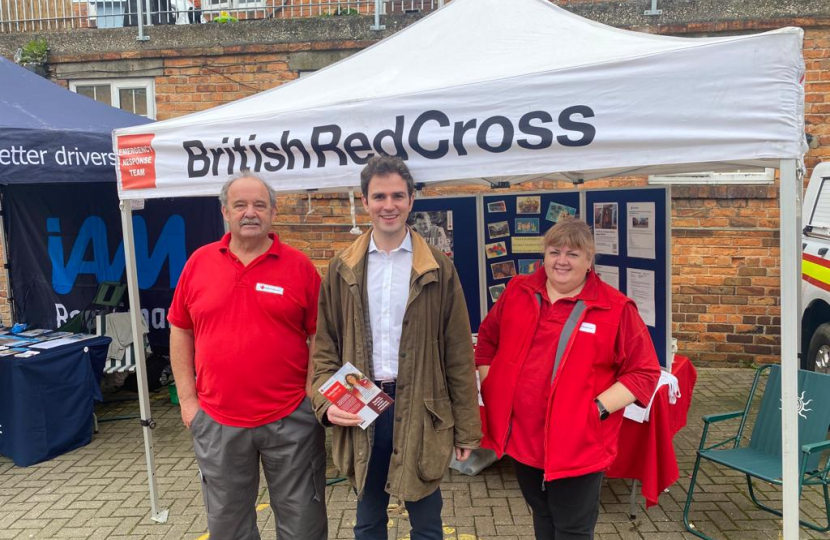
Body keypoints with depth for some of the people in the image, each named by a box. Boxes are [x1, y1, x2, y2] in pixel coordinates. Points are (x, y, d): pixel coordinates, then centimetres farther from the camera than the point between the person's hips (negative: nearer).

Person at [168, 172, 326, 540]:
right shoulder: (199, 262, 1)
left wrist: (316, 398, -6)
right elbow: (180, 332, 8)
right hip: (217, 421, 2)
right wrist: (187, 399, 4)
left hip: (290, 419, -2)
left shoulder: (299, 266, -5)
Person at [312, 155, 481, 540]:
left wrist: (466, 428, -2)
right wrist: (327, 402, -10)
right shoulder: (342, 270, 3)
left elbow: (458, 354, -2)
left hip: (420, 411, -2)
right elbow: (325, 346, 6)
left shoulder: (438, 268, -3)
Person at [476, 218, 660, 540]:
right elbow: (487, 339, 15)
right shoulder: (517, 292, 2)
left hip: (577, 443, -4)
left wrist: (600, 408, -17)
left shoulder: (615, 309, -10)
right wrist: (491, 386, 5)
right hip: (522, 437, 4)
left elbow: (645, 372, -8)